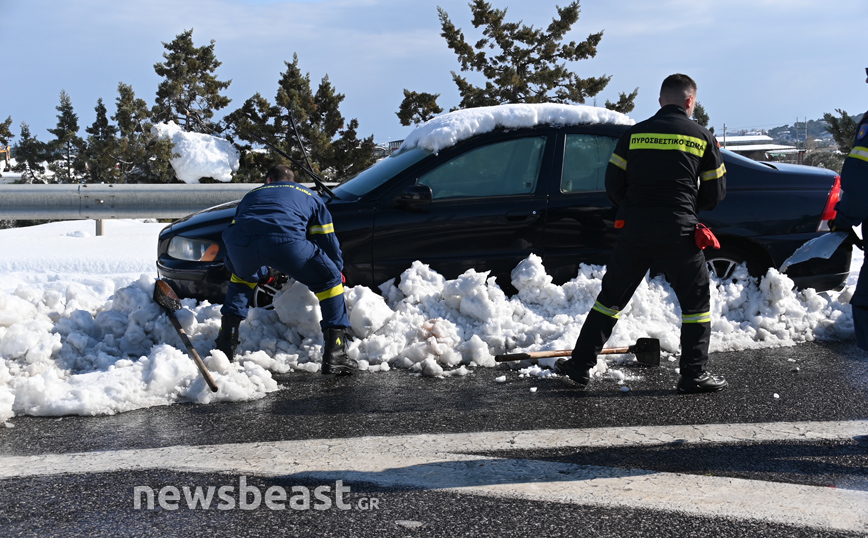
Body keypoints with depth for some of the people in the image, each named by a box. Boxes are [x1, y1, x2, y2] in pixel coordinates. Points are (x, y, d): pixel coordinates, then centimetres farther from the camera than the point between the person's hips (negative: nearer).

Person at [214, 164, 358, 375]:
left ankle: (226, 344, 34)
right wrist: (338, 272, 52)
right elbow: (328, 242, 33)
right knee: (329, 280, 19)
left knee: (242, 278, 38)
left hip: (240, 243, 3)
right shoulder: (309, 196, 36)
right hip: (286, 240, -3)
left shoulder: (250, 195, 42)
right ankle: (334, 355, 10)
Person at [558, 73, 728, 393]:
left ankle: (581, 364, 15)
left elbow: (613, 186, 6)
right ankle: (693, 375, 11)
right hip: (679, 233, -2)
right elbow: (715, 193, 7)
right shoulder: (702, 137, 4)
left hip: (634, 231, 2)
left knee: (611, 296, 13)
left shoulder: (634, 134, 6)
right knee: (696, 301, 12)